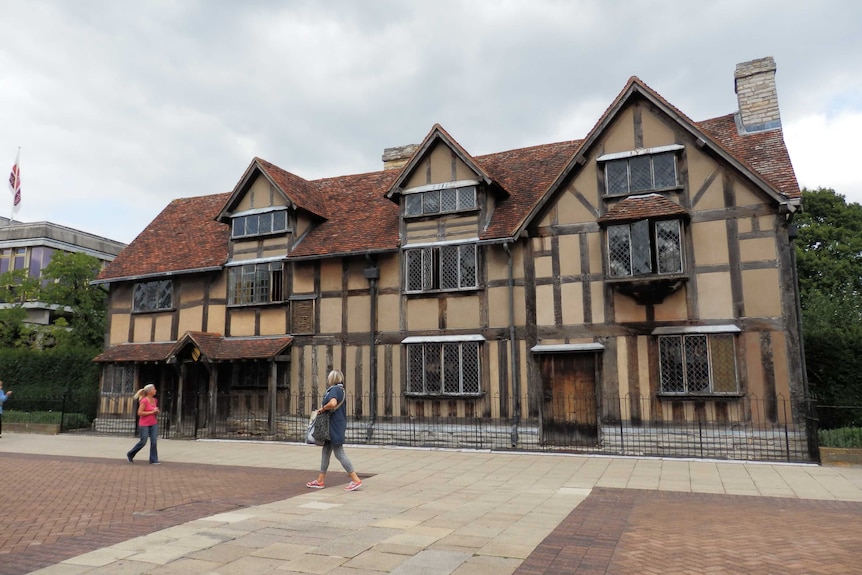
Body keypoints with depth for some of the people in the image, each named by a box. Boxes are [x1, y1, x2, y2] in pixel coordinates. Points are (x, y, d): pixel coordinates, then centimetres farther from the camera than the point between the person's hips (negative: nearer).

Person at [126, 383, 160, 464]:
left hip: (153, 424, 6)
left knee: (154, 441, -2)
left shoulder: (154, 400, 7)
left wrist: (156, 411, 2)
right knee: (143, 442, -1)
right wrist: (151, 412, -19)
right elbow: (139, 413, -19)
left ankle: (154, 460, 2)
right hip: (144, 425, -6)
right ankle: (130, 454, 23)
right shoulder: (144, 401, -14)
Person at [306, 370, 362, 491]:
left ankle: (356, 480, -4)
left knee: (339, 453, -6)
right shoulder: (341, 390, 14)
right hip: (333, 427, 10)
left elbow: (332, 403, -34)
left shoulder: (334, 389, -16)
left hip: (334, 426, -10)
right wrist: (324, 409, 13)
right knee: (326, 452, 16)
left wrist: (322, 408, -18)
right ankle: (320, 480, 25)